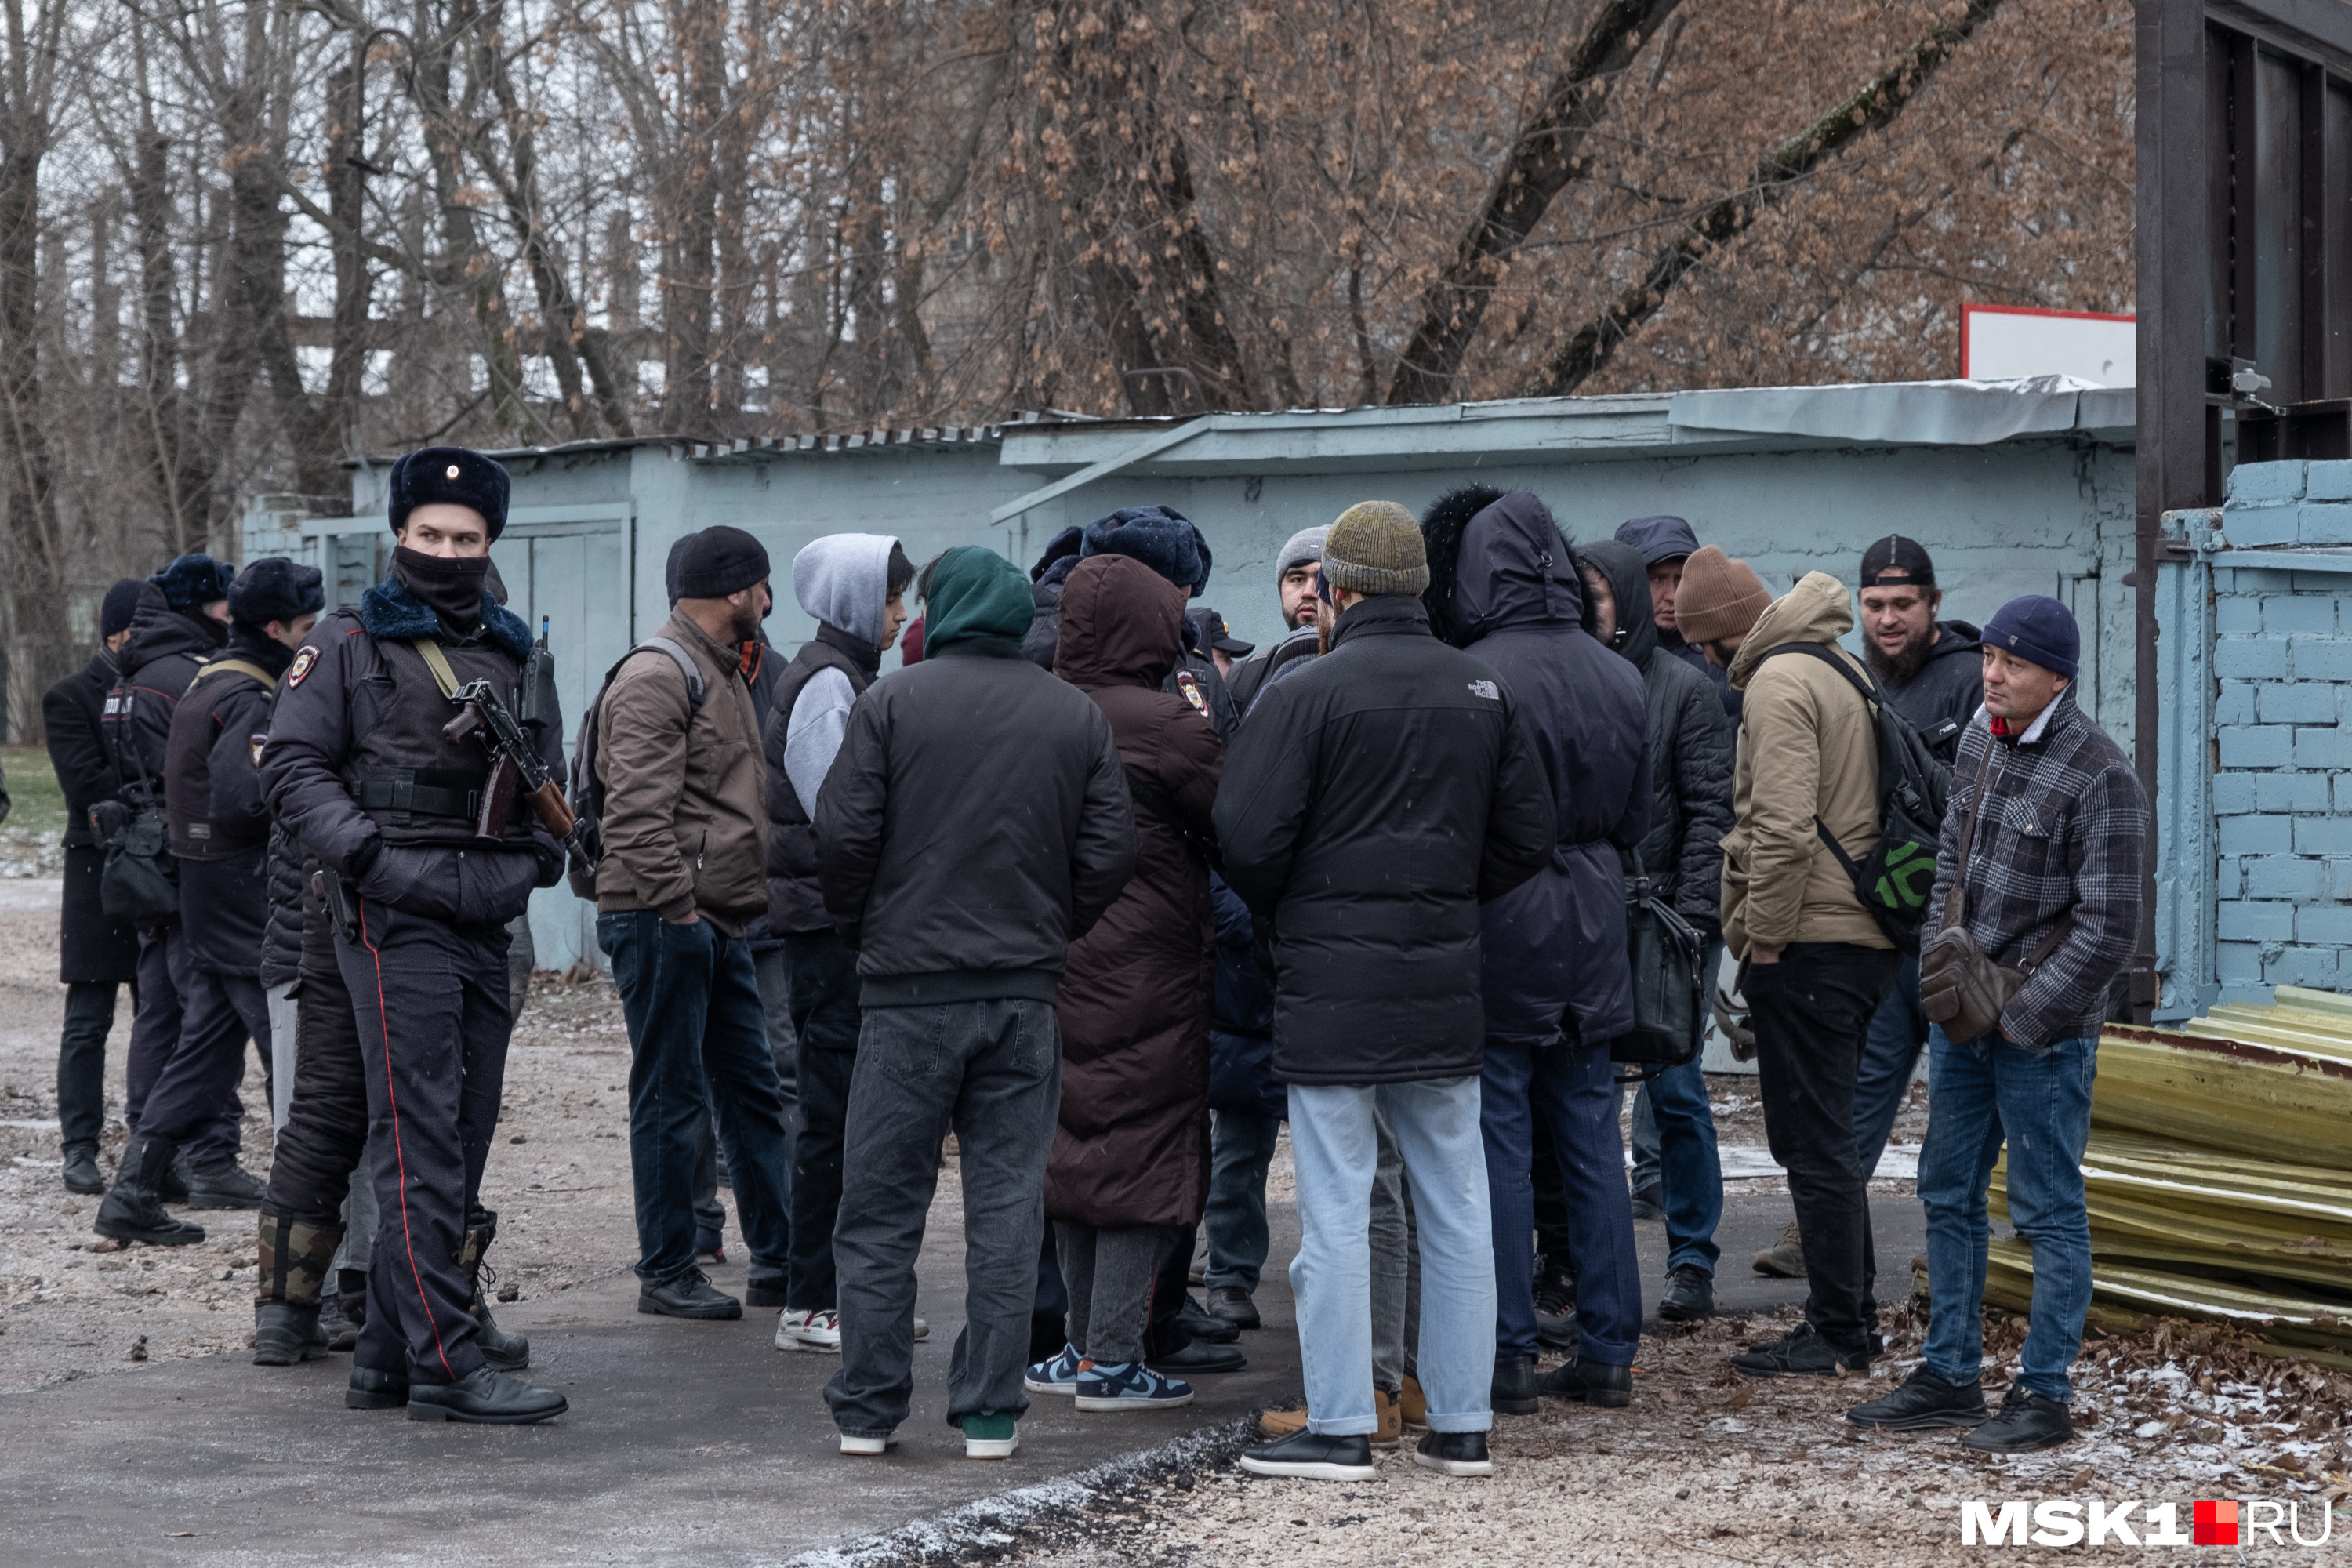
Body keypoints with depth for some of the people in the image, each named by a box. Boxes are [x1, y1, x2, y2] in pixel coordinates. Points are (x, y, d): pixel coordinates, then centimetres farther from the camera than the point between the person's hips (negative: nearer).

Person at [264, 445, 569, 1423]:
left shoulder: (516, 655, 17)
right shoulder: (350, 644, 1)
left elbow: (549, 777, 24)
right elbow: (293, 765, -4)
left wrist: (539, 856, 7)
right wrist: (363, 849, -16)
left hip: (486, 921, 7)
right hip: (395, 913, -7)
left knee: (463, 1139, 8)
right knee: (421, 1139, -12)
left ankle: (386, 1360, 16)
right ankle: (446, 1366, -14)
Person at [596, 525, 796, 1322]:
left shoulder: (723, 672, 18)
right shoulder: (656, 679, -15)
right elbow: (638, 812, -22)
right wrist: (677, 903, -23)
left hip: (717, 920, 10)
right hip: (663, 919, -10)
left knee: (751, 1089, 14)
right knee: (671, 1097, -3)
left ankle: (778, 1251, 22)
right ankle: (666, 1273, 5)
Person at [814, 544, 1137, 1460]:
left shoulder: (892, 703, -3)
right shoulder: (1078, 716, 6)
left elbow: (844, 835, -6)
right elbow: (1110, 853, 3)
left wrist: (862, 931, 10)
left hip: (909, 987, -2)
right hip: (1026, 991, 2)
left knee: (881, 1205, 6)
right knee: (1007, 1204, 6)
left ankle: (868, 1409, 8)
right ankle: (991, 1413, 6)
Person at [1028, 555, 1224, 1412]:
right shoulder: (1167, 726, -15)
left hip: (1057, 960, 6)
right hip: (1147, 965, -6)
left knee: (1074, 1143, 14)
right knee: (1141, 1148, 1)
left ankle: (1085, 1343, 20)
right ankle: (1112, 1359, 1)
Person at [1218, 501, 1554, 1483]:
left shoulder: (1309, 693, -10)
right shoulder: (1485, 693, 8)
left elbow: (1250, 839, -13)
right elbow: (1528, 838, 12)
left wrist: (1283, 918, 6)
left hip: (1333, 983, -5)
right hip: (1446, 979, 5)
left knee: (1336, 1207, -1)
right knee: (1455, 1205, 9)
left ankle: (1340, 1427, 0)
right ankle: (1462, 1424, 13)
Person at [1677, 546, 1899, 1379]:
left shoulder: (1779, 684, -13)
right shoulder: (1842, 667, 18)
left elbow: (1784, 827, -23)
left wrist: (1764, 934, -15)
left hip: (1808, 943, -10)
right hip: (1862, 934, 10)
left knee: (1814, 1142, -4)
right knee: (1825, 1137, 17)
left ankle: (1839, 1333, -1)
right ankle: (1850, 1317, 23)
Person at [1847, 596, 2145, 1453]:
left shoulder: (2099, 774, -17)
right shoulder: (1979, 740, 7)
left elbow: (2107, 927, -17)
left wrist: (2022, 1018, -15)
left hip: (2042, 1030, -8)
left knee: (2049, 1212, 0)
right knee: (1948, 1194, 15)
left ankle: (2045, 1395, 8)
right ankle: (1949, 1375, 26)